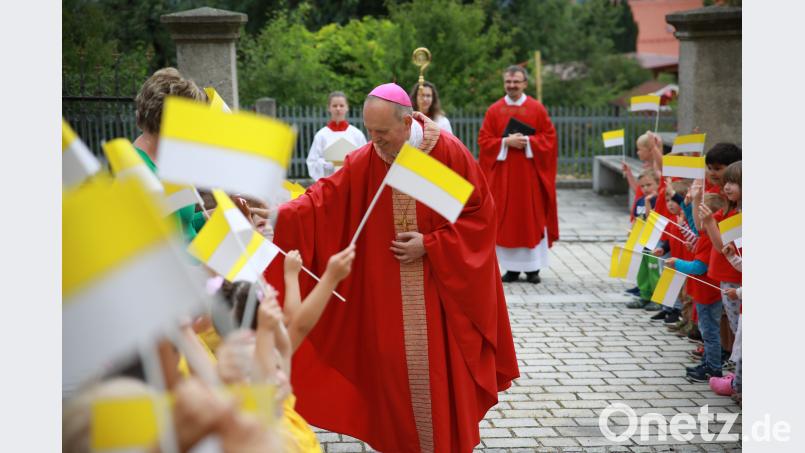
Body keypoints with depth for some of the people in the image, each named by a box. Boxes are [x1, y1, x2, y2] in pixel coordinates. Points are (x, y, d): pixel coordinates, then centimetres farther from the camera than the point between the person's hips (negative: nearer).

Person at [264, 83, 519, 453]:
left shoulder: (449, 153, -11)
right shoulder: (363, 162, -5)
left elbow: (479, 213, -7)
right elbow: (322, 200, -12)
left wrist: (430, 245, -14)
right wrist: (279, 215, -29)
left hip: (442, 291, -2)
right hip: (387, 295, 2)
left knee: (441, 372, 2)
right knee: (395, 371, 6)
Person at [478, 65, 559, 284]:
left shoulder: (537, 108, 3)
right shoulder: (494, 110, 5)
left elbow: (549, 137, 1)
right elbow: (484, 140, 1)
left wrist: (529, 142, -14)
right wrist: (506, 142, -13)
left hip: (529, 173, -1)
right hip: (502, 174, 1)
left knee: (532, 218, 0)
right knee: (506, 220, 1)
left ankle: (532, 267, 6)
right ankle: (512, 268, 6)